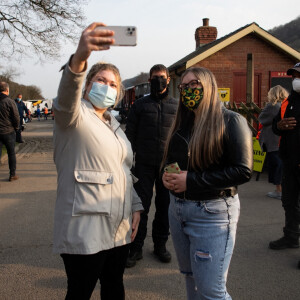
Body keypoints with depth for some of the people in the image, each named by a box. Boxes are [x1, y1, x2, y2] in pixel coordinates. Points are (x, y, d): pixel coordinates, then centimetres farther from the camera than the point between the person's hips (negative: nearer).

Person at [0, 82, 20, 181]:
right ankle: (12, 175, 15)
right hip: (8, 132, -3)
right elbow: (16, 117, -10)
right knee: (11, 153, 10)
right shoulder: (10, 102, -12)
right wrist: (16, 128, 7)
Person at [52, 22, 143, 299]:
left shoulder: (113, 124, 16)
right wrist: (79, 59, -50)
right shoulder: (75, 115, -7)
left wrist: (135, 206, 11)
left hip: (119, 227, 7)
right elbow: (66, 100, -32)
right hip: (85, 229, -7)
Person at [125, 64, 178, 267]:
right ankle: (136, 247, 12)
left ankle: (160, 244, 26)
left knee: (165, 206, 10)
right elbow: (130, 134, 5)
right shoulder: (140, 104, 5)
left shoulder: (177, 106, 8)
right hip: (144, 165, -1)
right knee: (141, 205, 0)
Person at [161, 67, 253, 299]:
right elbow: (169, 159, 20)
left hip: (212, 212, -7)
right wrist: (167, 174, -5)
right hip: (177, 208, 7)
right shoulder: (183, 124, 12)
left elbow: (243, 171, -18)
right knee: (190, 277, 20)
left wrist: (191, 180, -21)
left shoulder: (231, 121, -11)